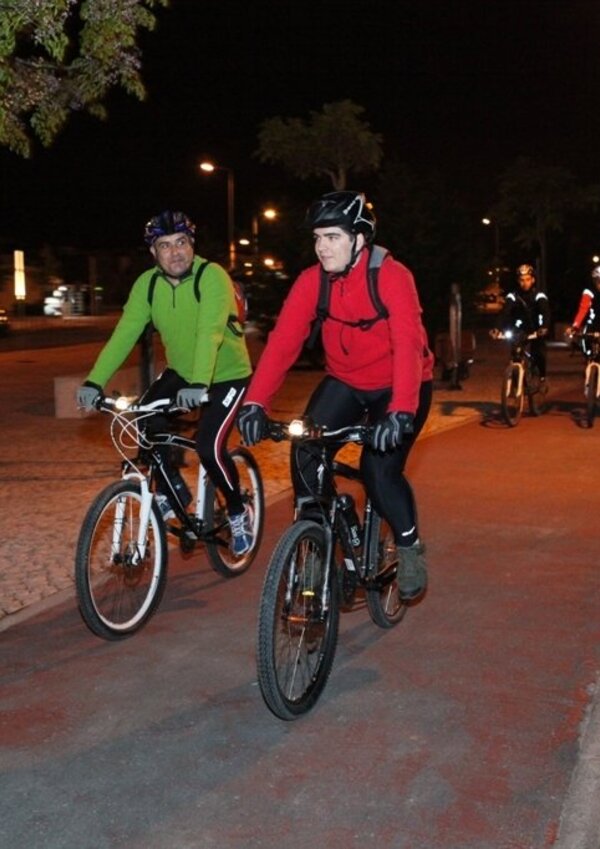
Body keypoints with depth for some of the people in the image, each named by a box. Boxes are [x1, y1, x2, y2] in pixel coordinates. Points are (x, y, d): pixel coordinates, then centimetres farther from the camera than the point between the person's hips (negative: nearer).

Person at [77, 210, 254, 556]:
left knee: (210, 447, -20)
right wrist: (94, 381, -27)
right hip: (181, 373, 5)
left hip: (227, 375, -5)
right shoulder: (147, 283, -8)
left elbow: (210, 332, -37)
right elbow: (124, 333, -15)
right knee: (146, 420, -18)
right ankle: (173, 488, 7)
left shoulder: (212, 276, -24)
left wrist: (199, 384, -51)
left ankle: (238, 514, 6)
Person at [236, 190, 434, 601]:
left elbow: (407, 344, -35)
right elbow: (283, 340, -19)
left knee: (380, 471, -18)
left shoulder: (392, 276, -24)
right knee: (305, 455, -13)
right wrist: (255, 402, -31)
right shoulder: (312, 281, -12)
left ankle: (410, 548, 11)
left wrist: (400, 411, -49)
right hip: (344, 382, 4)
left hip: (400, 385, -4)